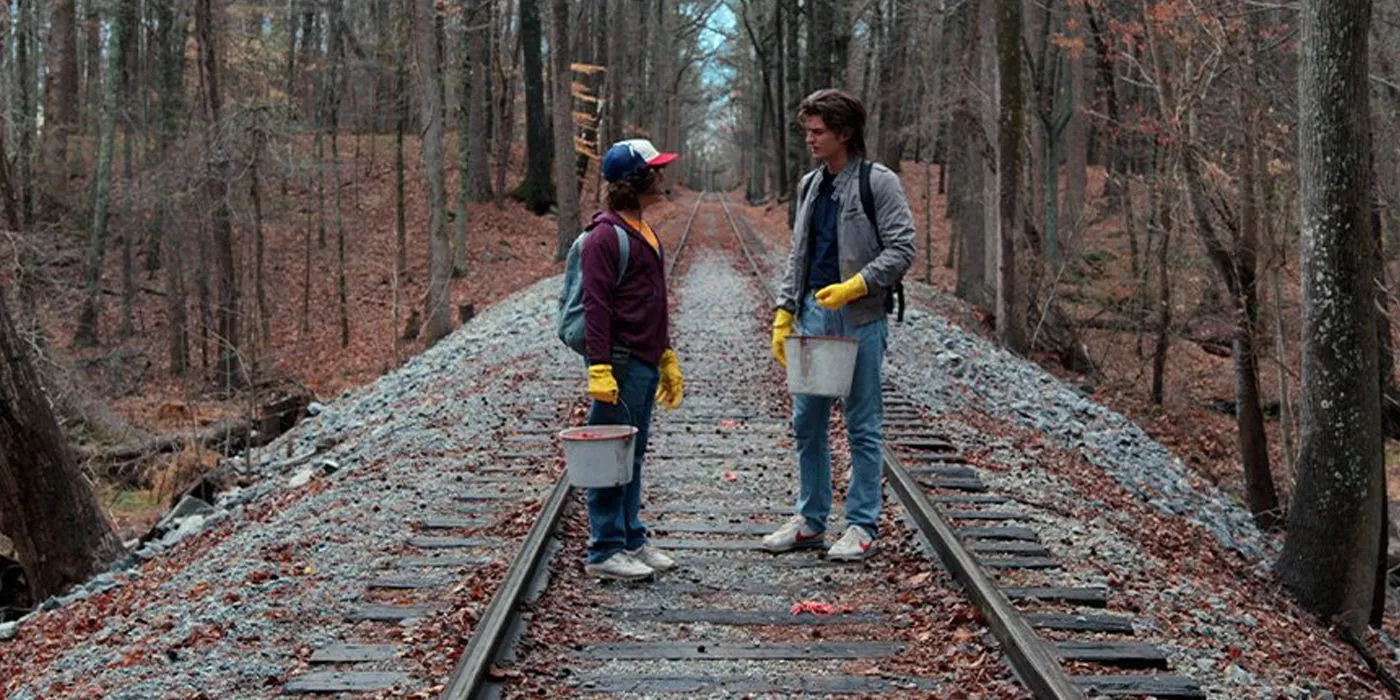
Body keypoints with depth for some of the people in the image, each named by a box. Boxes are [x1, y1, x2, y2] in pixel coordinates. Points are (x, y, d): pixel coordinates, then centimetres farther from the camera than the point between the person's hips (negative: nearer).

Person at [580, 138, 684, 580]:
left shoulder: (646, 232, 17)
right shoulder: (605, 237, -13)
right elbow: (596, 306, -18)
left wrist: (668, 359, 24)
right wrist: (599, 369, -22)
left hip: (646, 363, 10)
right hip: (621, 363, -10)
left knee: (634, 455, 15)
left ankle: (632, 540, 24)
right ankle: (604, 552, 3)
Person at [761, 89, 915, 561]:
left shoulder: (879, 183, -6)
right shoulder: (809, 186, 14)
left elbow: (902, 248, -12)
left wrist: (854, 286, -20)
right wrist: (784, 314, 10)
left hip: (859, 318, -7)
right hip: (813, 314, 7)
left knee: (863, 427, 1)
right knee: (807, 423, 10)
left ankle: (862, 525, 10)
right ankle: (810, 520, 21)